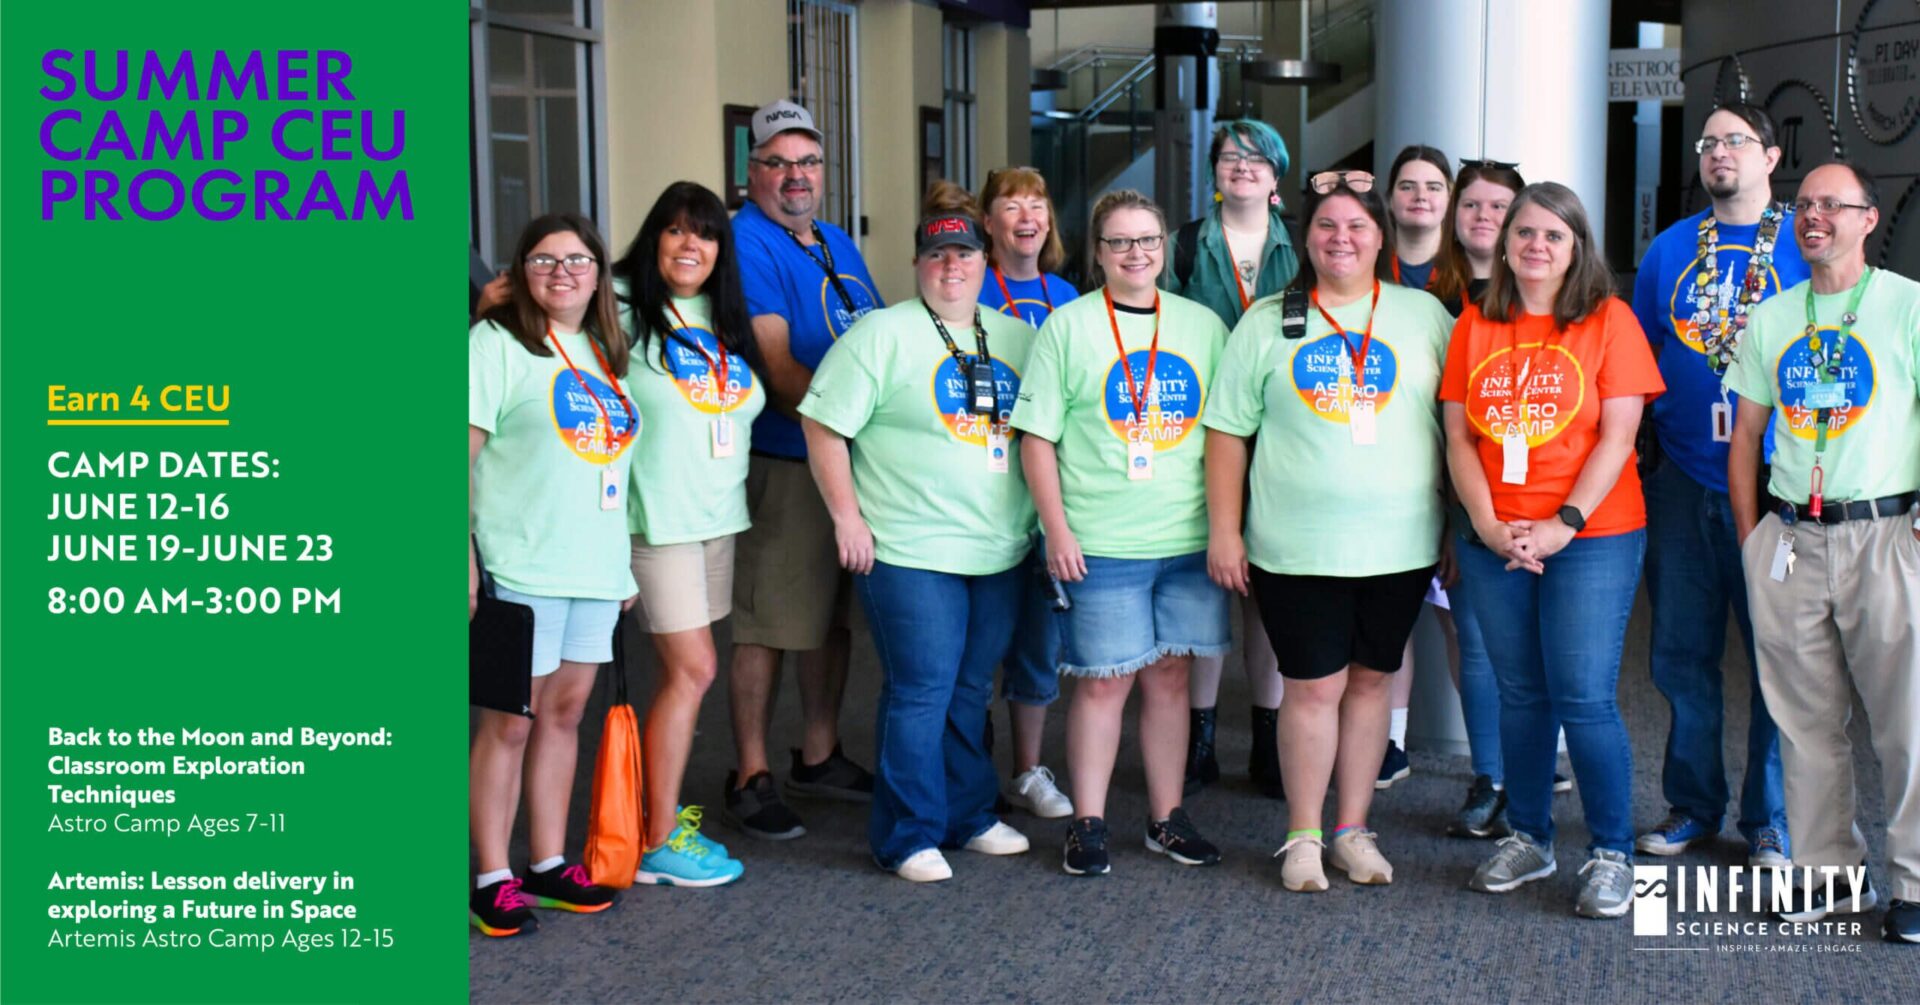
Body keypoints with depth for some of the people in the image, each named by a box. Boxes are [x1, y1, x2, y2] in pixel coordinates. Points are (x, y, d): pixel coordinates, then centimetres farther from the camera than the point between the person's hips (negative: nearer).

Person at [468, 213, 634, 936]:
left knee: (565, 713, 11)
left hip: (596, 567, 6)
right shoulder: (496, 343, -5)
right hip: (522, 568, -6)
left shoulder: (605, 353, 15)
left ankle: (549, 863, 20)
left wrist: (625, 563, 18)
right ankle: (493, 878, 5)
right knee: (510, 721, -2)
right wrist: (466, 563, -16)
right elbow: (464, 454, -10)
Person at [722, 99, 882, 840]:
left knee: (832, 613, 16)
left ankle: (819, 757, 29)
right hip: (783, 465, -8)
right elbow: (776, 365, -19)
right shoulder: (748, 244, -11)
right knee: (766, 626, -2)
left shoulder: (838, 244, 16)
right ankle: (749, 780, 7)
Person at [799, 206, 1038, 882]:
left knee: (971, 691, 14)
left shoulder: (1017, 338, 12)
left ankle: (969, 817, 27)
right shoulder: (883, 334, -4)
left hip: (999, 551, 5)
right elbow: (823, 425, -7)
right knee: (920, 692, -4)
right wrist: (847, 517, -11)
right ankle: (909, 838, 6)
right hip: (911, 551, -5)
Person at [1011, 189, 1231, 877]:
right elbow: (1037, 438, -1)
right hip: (1100, 542, -3)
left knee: (1170, 674, 9)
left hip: (1188, 537, 3)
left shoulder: (1202, 324, 10)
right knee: (1103, 679, 0)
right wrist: (1057, 529, -8)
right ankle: (1088, 824, 12)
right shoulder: (1068, 326, 1)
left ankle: (1168, 819, 21)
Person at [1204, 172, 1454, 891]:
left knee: (1369, 679, 10)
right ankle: (1303, 837, 14)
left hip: (1399, 543, 2)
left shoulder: (1424, 315, 6)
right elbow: (1227, 432, 5)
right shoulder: (1267, 322, 4)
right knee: (1313, 685, 0)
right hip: (1297, 547, -1)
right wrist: (1223, 532, -1)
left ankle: (1353, 831, 22)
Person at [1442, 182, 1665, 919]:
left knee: (1584, 697, -7)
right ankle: (1528, 839, 24)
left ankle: (1612, 855, 6)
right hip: (1495, 545, 4)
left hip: (1592, 538, -3)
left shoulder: (1608, 319, -1)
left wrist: (1564, 525, -15)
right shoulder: (1475, 326, 9)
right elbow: (1459, 436, 5)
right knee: (1521, 694, 11)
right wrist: (1488, 525, -7)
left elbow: (1617, 436, -7)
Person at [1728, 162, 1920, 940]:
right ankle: (1831, 871, 18)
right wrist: (1750, 539, 9)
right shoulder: (1770, 318, 13)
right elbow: (1745, 435, 15)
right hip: (1789, 539, 4)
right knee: (1806, 717, 8)